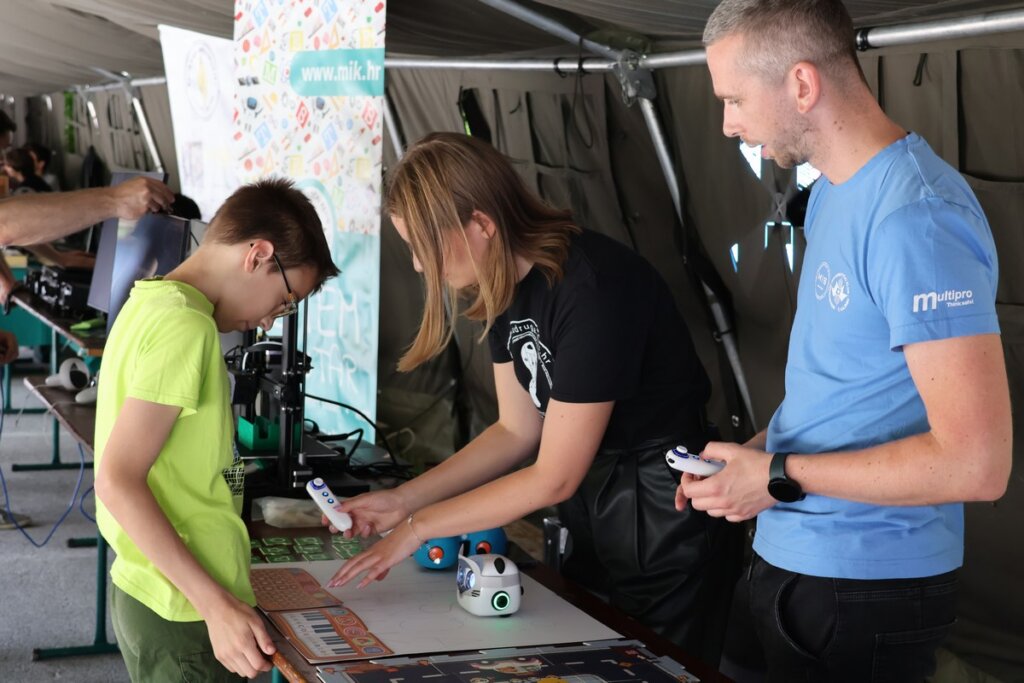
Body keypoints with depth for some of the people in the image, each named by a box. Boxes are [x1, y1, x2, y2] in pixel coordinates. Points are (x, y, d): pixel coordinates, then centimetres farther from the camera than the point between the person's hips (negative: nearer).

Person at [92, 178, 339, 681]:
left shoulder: (150, 304, 10)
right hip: (185, 612, -9)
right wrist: (215, 604, -24)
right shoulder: (186, 327, -19)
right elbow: (117, 481, -24)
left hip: (147, 590, 9)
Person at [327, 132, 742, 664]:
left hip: (667, 528, -8)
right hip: (595, 520, 8)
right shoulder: (510, 283, -2)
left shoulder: (593, 290, -29)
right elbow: (518, 430, 5)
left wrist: (419, 527, -16)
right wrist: (405, 499, -4)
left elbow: (553, 478, -23)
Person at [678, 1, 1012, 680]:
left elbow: (976, 464, -27)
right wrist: (753, 452, 3)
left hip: (867, 596, -9)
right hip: (792, 563, 9)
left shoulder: (915, 218, -23)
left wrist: (779, 477, -19)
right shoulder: (831, 193, 8)